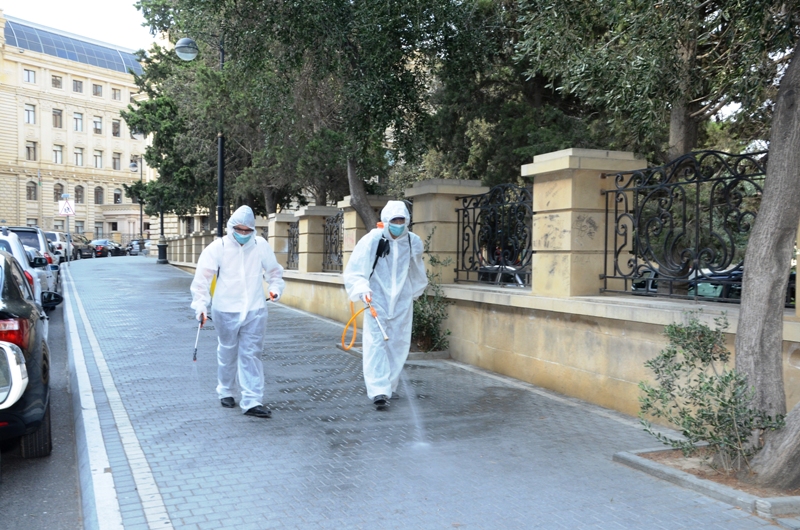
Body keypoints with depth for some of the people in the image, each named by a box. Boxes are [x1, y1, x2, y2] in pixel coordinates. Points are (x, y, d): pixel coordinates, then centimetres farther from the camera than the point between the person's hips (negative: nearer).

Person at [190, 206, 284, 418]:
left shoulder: (261, 246, -2)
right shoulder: (218, 247, -8)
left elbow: (274, 271, 14)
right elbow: (202, 278, -9)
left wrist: (275, 287, -2)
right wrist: (200, 304, -16)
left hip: (255, 311, 1)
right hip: (226, 311, -1)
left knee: (251, 355, 0)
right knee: (227, 353, 15)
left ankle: (252, 402, 1)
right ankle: (225, 392, 36)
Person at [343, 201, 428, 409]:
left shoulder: (414, 242, -1)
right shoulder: (372, 240, -12)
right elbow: (353, 271, -10)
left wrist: (415, 291, 28)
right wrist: (362, 289, -25)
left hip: (402, 303, 4)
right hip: (376, 301, -4)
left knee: (398, 345, 6)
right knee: (376, 344, -11)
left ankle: (386, 386, 19)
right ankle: (379, 391, -11)